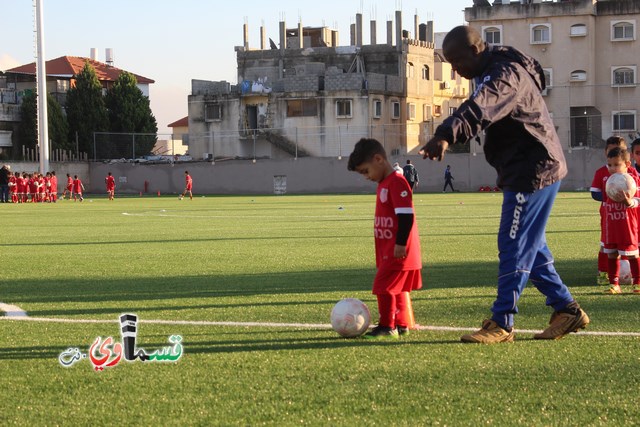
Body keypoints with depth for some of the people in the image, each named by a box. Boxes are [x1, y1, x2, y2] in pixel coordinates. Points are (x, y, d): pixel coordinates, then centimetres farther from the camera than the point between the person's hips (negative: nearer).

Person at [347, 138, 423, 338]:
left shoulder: (397, 182, -16)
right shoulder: (383, 184, 15)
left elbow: (406, 215, -22)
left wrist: (401, 244, -23)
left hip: (398, 252, -10)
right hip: (388, 251, 10)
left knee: (384, 286, -8)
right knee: (396, 288, 14)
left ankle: (387, 326, -1)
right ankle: (401, 325, 21)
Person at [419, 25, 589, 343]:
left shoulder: (506, 74, -21)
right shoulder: (493, 72, 14)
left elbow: (480, 109, -40)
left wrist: (446, 135, -55)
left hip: (534, 172, -11)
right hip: (524, 171, 11)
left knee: (514, 246, -7)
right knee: (530, 245, 14)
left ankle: (501, 324, -2)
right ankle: (567, 310, 21)